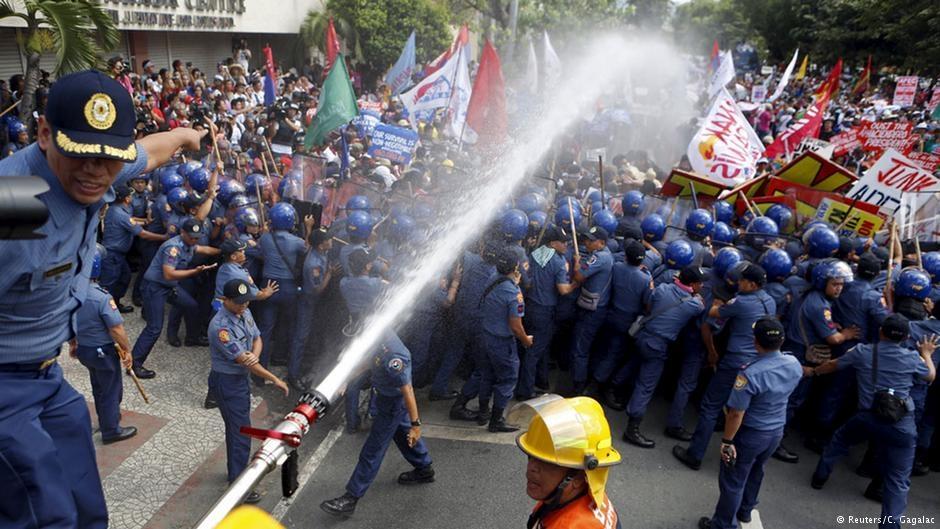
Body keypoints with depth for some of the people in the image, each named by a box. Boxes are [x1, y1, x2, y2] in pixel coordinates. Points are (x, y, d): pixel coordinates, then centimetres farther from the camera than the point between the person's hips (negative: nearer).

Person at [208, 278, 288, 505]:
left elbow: (257, 338, 5)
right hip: (226, 382, -8)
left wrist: (254, 355, -21)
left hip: (241, 377, 8)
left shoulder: (245, 313, -2)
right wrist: (275, 380, -22)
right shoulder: (220, 327, -28)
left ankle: (235, 470, 41)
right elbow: (241, 359, -26)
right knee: (240, 432, -3)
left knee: (237, 427, 23)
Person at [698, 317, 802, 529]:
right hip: (777, 431, 7)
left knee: (732, 480, 10)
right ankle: (745, 510, 49)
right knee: (755, 471, 29)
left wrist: (727, 441, -15)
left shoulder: (750, 373, -33)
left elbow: (736, 414, -27)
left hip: (750, 434, -7)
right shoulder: (795, 364, -12)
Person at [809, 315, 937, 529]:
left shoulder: (862, 351, 0)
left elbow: (833, 365, 16)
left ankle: (820, 477, 39)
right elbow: (930, 376, 23)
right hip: (902, 425, 0)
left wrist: (812, 371, 34)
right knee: (897, 480, 7)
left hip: (867, 418, 1)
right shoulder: (912, 357, 1)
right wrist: (926, 353, 40)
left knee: (840, 439, 31)